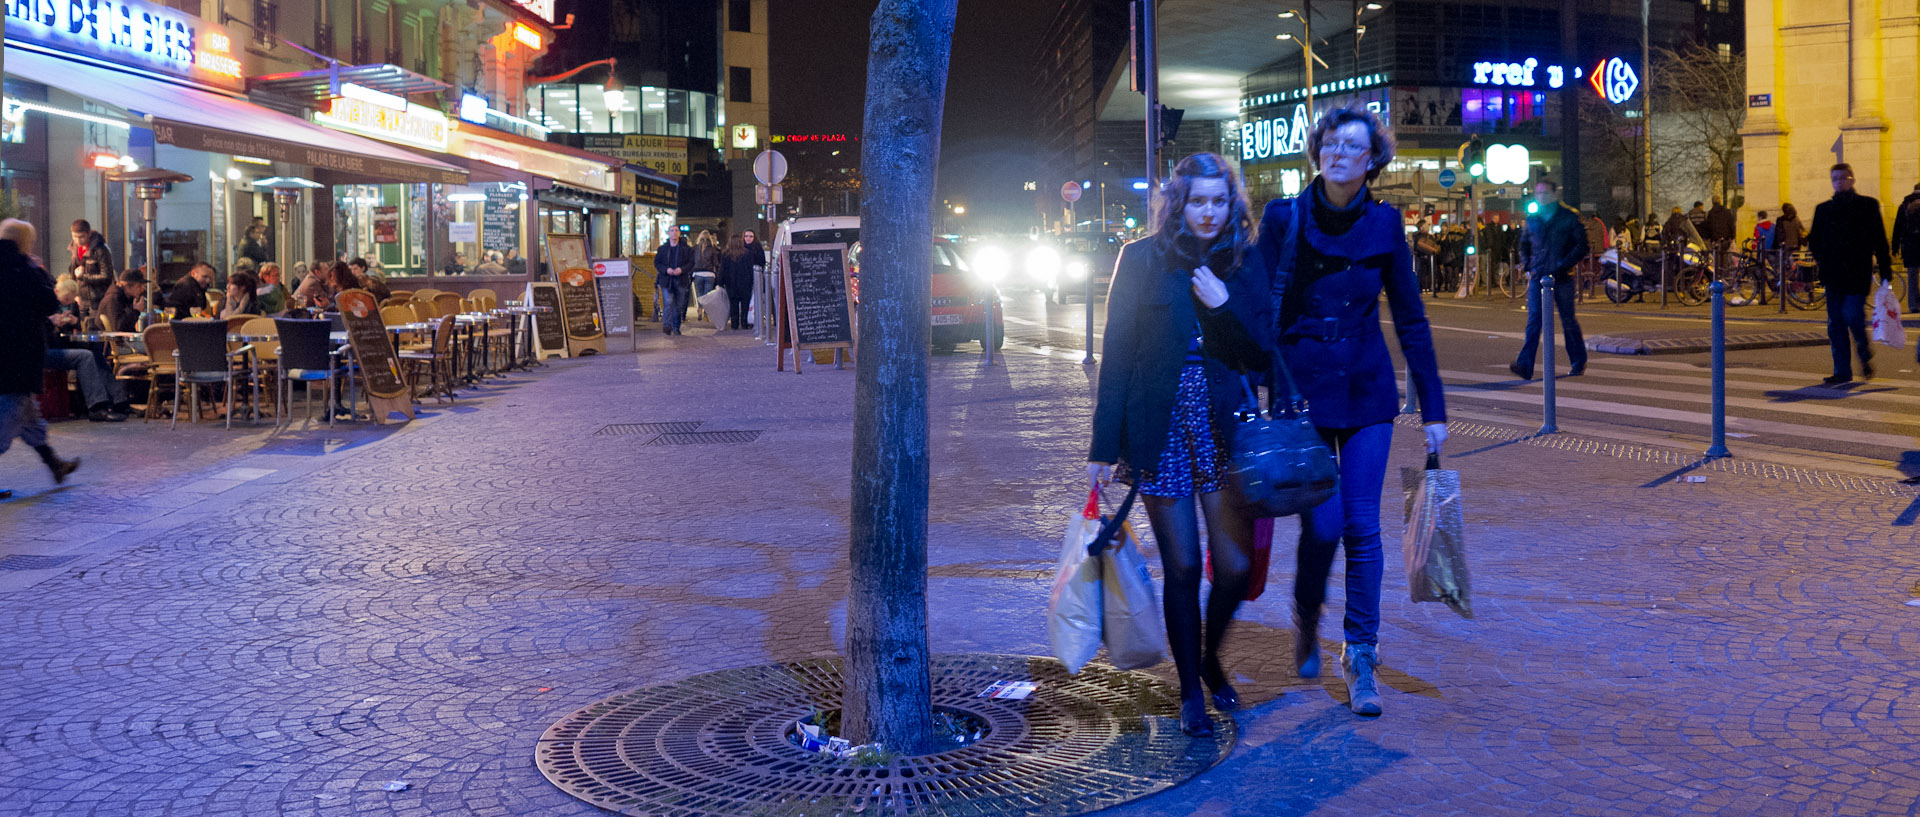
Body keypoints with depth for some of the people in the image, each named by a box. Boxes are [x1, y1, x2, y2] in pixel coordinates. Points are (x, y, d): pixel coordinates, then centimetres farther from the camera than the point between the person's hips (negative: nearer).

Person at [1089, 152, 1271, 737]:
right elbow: (1116, 354, -1)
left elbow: (1264, 354, 4)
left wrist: (1224, 306, -14)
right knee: (1182, 569, 4)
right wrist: (1103, 446, -4)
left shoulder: (1246, 264, 5)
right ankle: (1191, 692, 21)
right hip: (1161, 434, -2)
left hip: (1225, 430, 2)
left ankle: (1210, 657, 31)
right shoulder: (1143, 260, -1)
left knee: (1235, 567, 0)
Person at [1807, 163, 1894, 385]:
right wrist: (1822, 258, 2)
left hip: (1858, 273, -3)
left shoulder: (1867, 205, 4)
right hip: (1833, 274, 3)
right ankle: (1842, 372, 7)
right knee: (1835, 323, 2)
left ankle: (1864, 354, 15)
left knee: (1853, 316, -13)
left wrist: (1885, 270, -2)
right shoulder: (1823, 209, 13)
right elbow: (1814, 240, 19)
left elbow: (1879, 239, 2)